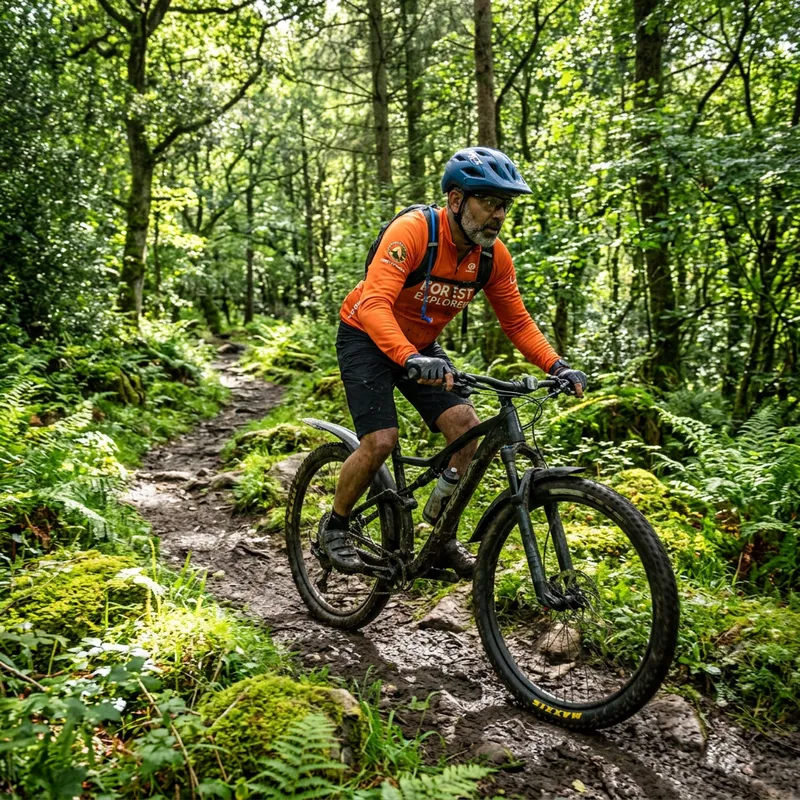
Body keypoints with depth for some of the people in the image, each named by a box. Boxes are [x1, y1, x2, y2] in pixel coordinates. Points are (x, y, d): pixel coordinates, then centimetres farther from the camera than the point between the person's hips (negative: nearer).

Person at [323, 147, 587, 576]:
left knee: (468, 428, -11)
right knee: (381, 441, -19)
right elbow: (373, 304, -41)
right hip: (367, 337, -5)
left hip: (421, 346, 6)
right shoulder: (413, 231, -29)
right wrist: (412, 359, -57)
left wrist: (557, 366, -18)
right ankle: (334, 526, 8)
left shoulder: (494, 255, -11)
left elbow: (517, 322, -3)